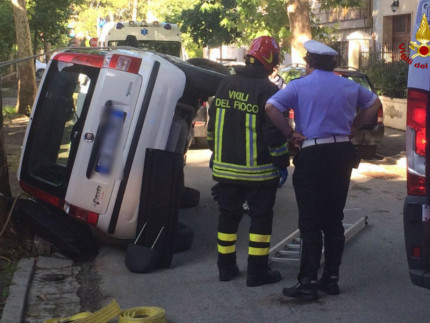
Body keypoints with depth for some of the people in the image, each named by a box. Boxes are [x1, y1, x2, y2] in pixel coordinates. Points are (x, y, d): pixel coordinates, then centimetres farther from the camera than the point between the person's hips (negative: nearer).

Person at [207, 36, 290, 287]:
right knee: (261, 218, 5)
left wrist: (216, 153, 24)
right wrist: (283, 163, -5)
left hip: (226, 167, 6)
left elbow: (213, 124, 14)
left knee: (228, 216, 15)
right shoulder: (268, 91, -14)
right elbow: (275, 132, -15)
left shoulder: (226, 85, 6)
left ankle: (226, 267, 23)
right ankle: (257, 272, 8)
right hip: (258, 171, -6)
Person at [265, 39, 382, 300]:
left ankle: (308, 283, -1)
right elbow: (374, 103, 25)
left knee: (311, 223, -1)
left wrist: (291, 134, -8)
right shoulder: (349, 86, 11)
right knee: (334, 220, 12)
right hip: (342, 152, 5)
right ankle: (331, 278, 16)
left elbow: (271, 107, -16)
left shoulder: (299, 86, -4)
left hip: (313, 154, -5)